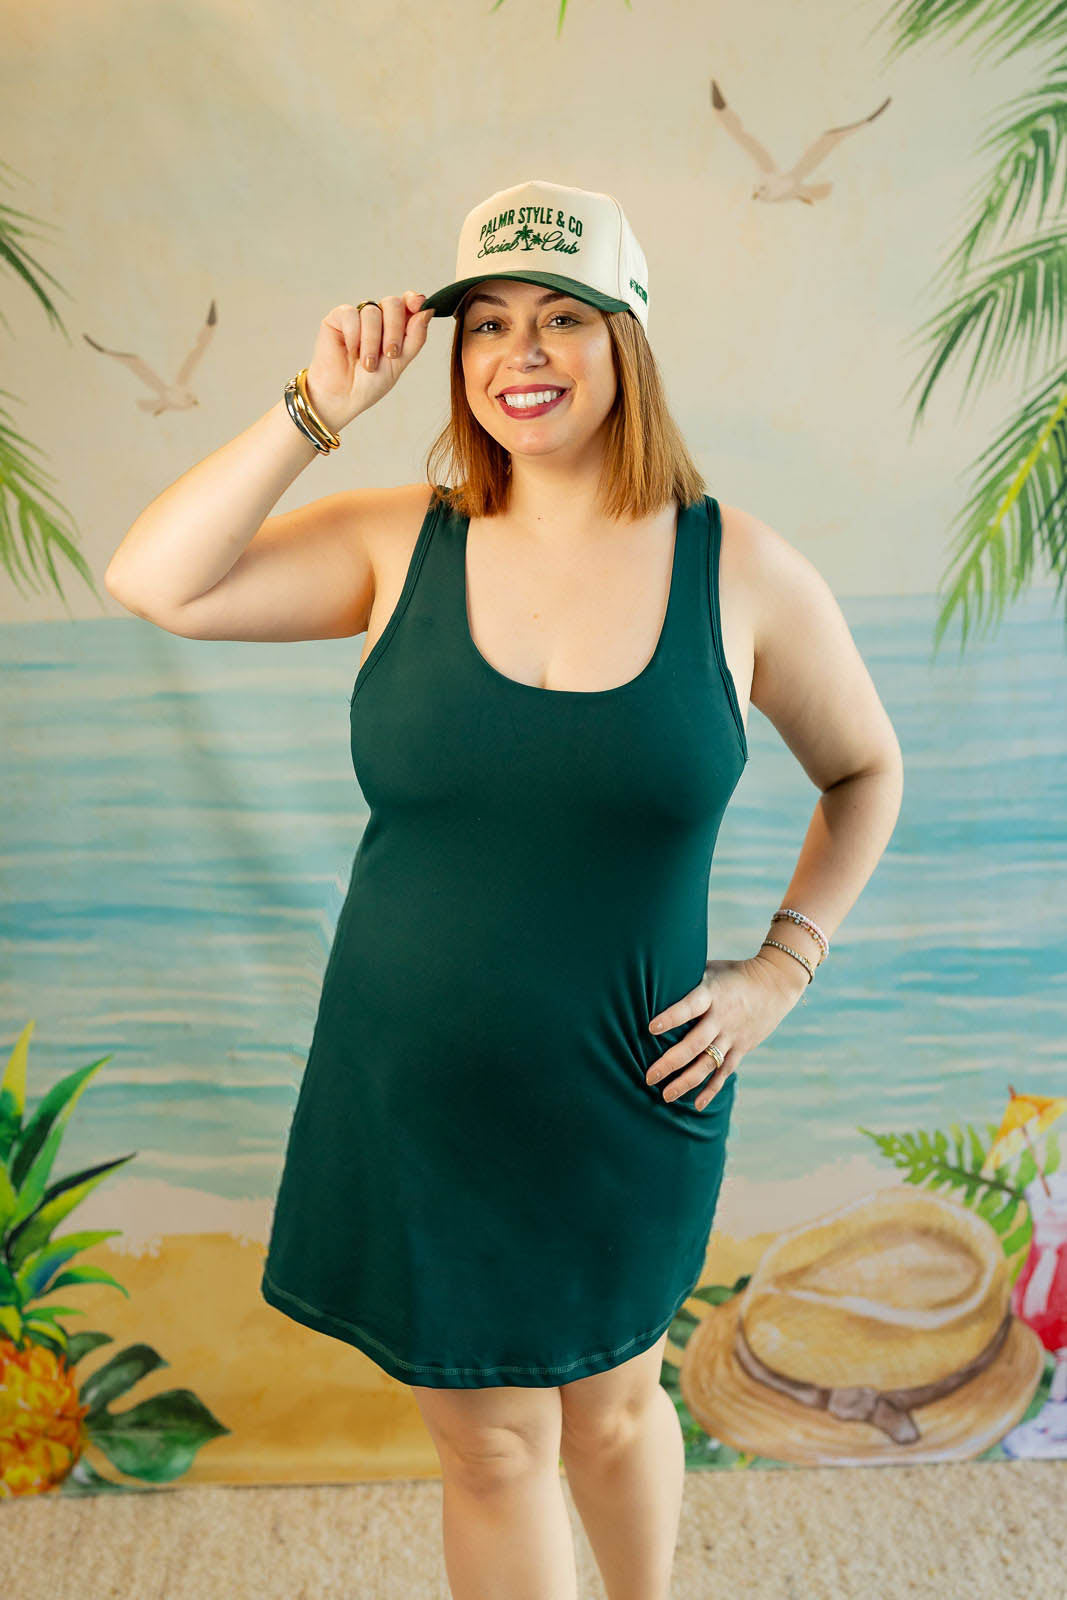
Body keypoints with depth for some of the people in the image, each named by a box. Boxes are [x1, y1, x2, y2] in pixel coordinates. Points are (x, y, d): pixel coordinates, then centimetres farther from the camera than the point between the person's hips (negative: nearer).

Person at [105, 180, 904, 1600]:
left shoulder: (743, 572, -7)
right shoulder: (398, 547, -5)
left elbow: (866, 768, 5)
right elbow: (152, 584, -13)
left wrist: (783, 966, -4)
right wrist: (319, 410, -17)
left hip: (623, 1103, 0)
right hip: (416, 1104, 1)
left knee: (613, 1405, 26)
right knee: (488, 1446, 18)